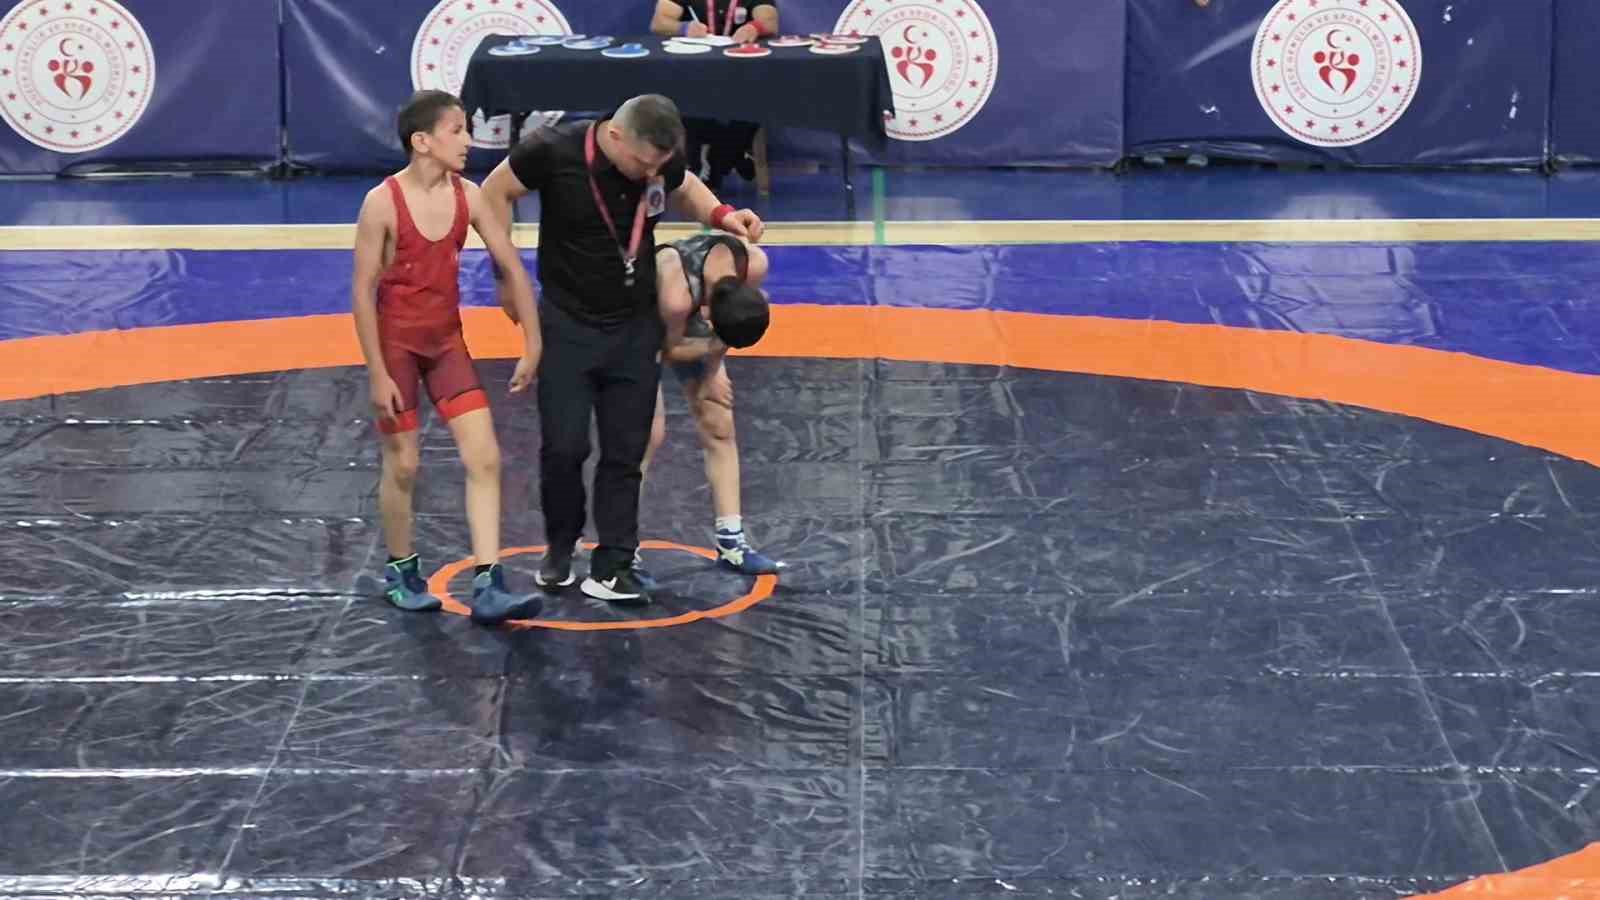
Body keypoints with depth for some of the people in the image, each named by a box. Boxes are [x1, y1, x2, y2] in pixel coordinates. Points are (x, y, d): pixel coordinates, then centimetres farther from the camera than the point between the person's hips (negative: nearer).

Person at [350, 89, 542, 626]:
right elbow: (362, 291, -15)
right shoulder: (383, 203, -19)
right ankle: (401, 572, 28)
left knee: (484, 458, -6)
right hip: (396, 344, -4)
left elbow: (512, 268, 1)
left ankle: (487, 588, -6)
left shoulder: (467, 197, -7)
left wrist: (532, 345, 0)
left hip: (446, 341, 4)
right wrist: (378, 374, -15)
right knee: (403, 465, 6)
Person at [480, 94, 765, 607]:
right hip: (567, 325, -3)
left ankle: (612, 568, 11)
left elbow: (685, 190, 13)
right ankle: (560, 547, 22)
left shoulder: (661, 158, -11)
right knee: (563, 448, -3)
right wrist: (507, 275, -4)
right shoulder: (554, 151, -22)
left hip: (635, 329, 3)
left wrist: (721, 215, -8)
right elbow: (495, 192, -6)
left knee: (626, 453, 3)